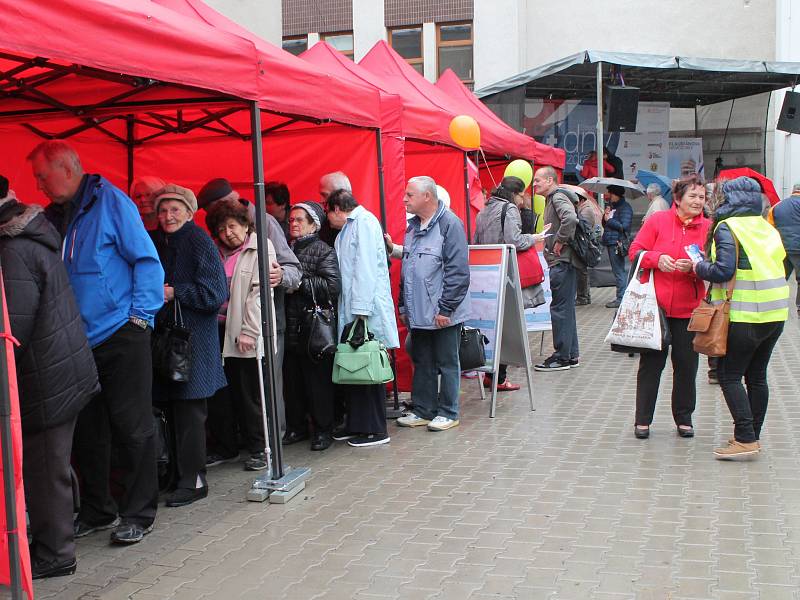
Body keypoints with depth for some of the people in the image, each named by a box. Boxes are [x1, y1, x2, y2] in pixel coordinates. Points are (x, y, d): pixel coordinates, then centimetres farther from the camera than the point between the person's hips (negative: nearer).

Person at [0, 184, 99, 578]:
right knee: (49, 464, 18)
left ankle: (53, 554, 14)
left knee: (44, 468, 2)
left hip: (47, 379, -10)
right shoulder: (35, 238, 10)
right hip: (64, 371, 10)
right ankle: (52, 544, 29)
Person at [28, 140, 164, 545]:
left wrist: (140, 315, -15)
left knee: (132, 427, 2)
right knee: (86, 431, 12)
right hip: (77, 342, 7)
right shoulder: (53, 216, 12)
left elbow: (146, 260, -9)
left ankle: (138, 514, 12)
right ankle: (97, 510, 26)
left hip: (121, 337, -6)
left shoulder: (111, 203, -6)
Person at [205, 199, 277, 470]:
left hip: (247, 334, -5)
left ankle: (258, 449, 12)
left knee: (250, 394, 0)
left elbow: (259, 292, -9)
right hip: (219, 330, 5)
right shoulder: (216, 253, 15)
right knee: (219, 393, 8)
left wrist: (249, 331, -15)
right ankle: (224, 447, 22)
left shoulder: (260, 248, -1)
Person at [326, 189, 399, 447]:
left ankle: (375, 430, 4)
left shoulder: (364, 221, -7)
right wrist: (348, 310, 13)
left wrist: (361, 310, -20)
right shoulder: (347, 229, 20)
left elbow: (365, 268, -16)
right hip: (351, 311, 9)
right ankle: (356, 425, 19)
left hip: (366, 311, -9)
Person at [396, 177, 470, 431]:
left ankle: (448, 413, 14)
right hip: (418, 313, 8)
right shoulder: (413, 226, 13)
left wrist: (445, 308, -18)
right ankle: (423, 411, 24)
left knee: (447, 363, 4)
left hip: (442, 313, -8)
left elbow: (458, 272, -17)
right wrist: (403, 305, 16)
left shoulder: (449, 224, -13)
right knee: (422, 363, 14)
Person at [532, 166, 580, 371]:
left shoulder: (558, 198, -12)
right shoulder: (552, 199, 19)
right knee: (566, 308, 14)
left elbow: (571, 219, -31)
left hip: (562, 262, -11)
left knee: (560, 308, -5)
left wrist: (560, 241, -22)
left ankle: (562, 357, 0)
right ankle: (571, 354, 21)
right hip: (561, 262, 11)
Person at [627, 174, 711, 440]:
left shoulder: (708, 228, 3)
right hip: (656, 305, -1)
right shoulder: (658, 220, -1)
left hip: (689, 308, 2)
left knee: (686, 364, 7)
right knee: (651, 363, 5)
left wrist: (694, 267, -18)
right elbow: (635, 251, 1)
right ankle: (642, 419, 15)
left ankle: (684, 418, 24)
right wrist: (657, 258, -17)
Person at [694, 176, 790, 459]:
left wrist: (698, 267, -3)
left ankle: (745, 439, -6)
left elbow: (723, 270, -21)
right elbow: (781, 266, 16)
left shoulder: (727, 228, -10)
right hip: (775, 314, 7)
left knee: (729, 375, -1)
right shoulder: (768, 229, 13)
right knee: (756, 375, 14)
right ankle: (753, 436, 20)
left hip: (745, 316, -7)